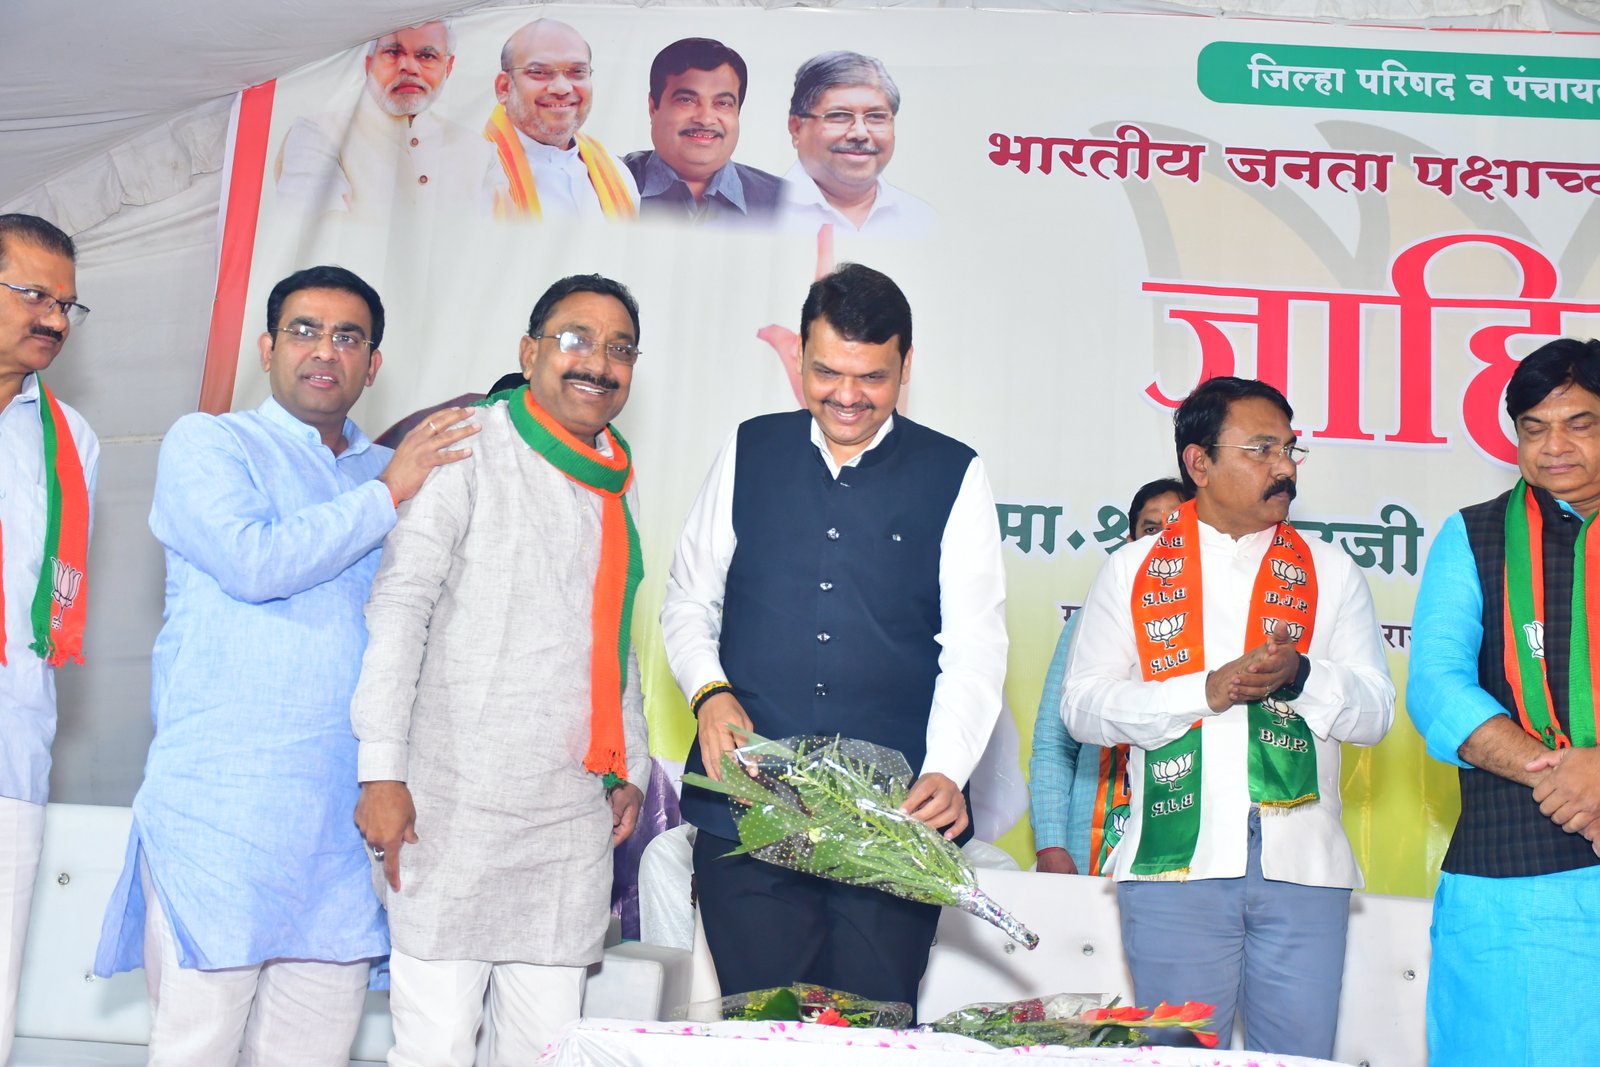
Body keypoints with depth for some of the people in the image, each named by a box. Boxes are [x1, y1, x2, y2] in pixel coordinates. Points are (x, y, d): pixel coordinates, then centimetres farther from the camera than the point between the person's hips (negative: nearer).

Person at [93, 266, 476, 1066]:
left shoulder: (392, 474, 18)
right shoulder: (207, 444, 5)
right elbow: (254, 562, -13)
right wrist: (387, 493, -6)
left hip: (343, 813, 4)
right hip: (220, 809, -4)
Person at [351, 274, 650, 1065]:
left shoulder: (616, 485, 16)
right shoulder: (469, 450, -4)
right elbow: (398, 603, -9)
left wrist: (630, 769, 19)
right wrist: (383, 769, -15)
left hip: (573, 821, 6)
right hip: (455, 812, -6)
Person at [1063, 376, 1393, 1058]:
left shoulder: (1331, 573, 13)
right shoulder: (1131, 574, 8)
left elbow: (1373, 713, 8)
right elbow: (1083, 707, 0)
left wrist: (1300, 675, -13)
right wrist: (1208, 689, -12)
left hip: (1301, 869, 1)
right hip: (1176, 858, -1)